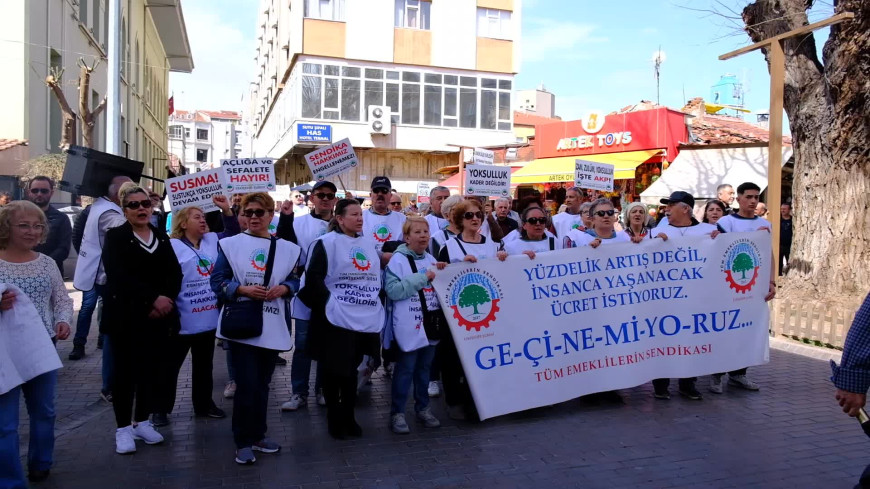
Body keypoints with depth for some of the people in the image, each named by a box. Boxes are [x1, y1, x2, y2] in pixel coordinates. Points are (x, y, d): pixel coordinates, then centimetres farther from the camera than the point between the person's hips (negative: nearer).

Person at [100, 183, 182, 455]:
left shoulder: (162, 238, 11)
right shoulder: (116, 237, -2)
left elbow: (175, 274, 4)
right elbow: (120, 276, -15)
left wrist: (166, 300, -14)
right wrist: (153, 298, -21)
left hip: (159, 317, 4)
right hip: (126, 316, -4)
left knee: (153, 370, 7)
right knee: (125, 372, 1)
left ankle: (142, 422, 21)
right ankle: (124, 428, 12)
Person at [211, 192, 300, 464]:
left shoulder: (287, 248, 6)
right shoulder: (230, 244, -2)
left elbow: (295, 280, 11)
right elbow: (218, 281, -3)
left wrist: (284, 288, -10)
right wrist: (243, 289, -18)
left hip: (272, 328, 3)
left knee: (262, 383, 14)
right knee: (246, 384, -3)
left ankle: (258, 435, 28)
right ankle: (244, 442, 12)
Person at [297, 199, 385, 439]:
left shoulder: (369, 244, 14)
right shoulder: (326, 243, -7)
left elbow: (378, 277, 22)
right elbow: (314, 278, -12)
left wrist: (378, 303, 11)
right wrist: (329, 304, -16)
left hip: (366, 319, 6)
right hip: (336, 319, -6)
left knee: (351, 369, 16)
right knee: (333, 370, 5)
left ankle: (348, 417, 27)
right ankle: (334, 418, 21)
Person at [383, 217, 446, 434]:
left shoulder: (431, 259, 12)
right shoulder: (398, 259, -9)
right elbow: (393, 290, -22)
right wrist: (422, 277, -19)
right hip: (408, 326, -6)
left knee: (425, 367, 15)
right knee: (405, 369, 0)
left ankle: (422, 407, 28)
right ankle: (397, 412, 11)